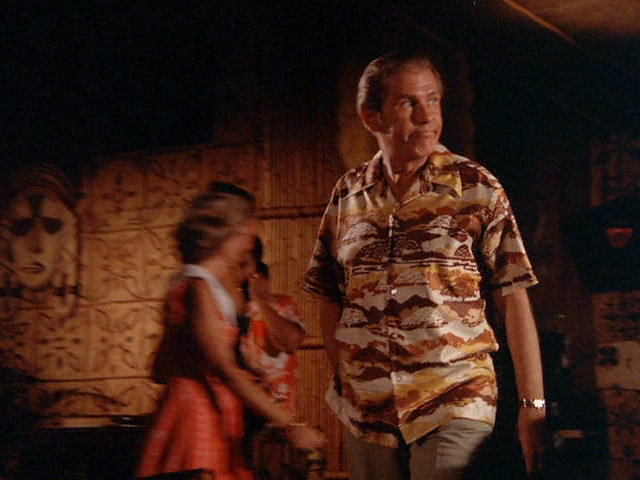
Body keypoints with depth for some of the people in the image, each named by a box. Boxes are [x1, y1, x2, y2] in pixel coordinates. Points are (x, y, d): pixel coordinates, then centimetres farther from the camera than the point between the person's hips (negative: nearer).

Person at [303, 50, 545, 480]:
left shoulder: (477, 189, 0)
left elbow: (514, 299, -2)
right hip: (365, 410, 3)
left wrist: (533, 405, -7)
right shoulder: (348, 195, 8)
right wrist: (344, 384, 7)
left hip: (455, 406, -3)